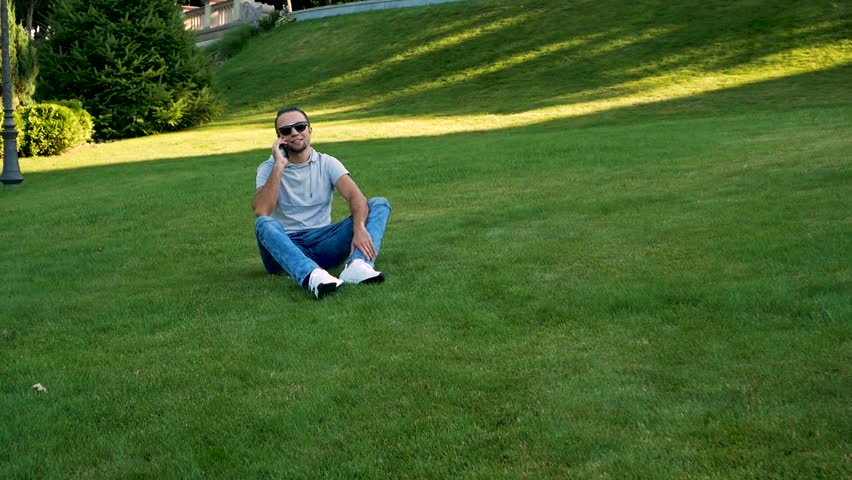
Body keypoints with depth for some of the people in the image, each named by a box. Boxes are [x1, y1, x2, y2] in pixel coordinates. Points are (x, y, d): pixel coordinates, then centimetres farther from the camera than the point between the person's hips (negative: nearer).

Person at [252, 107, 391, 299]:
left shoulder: (327, 163, 6)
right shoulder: (269, 168, 2)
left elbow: (355, 196, -13)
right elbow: (261, 212, -17)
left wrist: (359, 228, -33)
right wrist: (279, 167, -19)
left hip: (323, 241, 2)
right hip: (286, 246, -2)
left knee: (380, 204, -14)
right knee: (264, 224, -36)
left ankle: (357, 265, -44)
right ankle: (313, 276, -62)